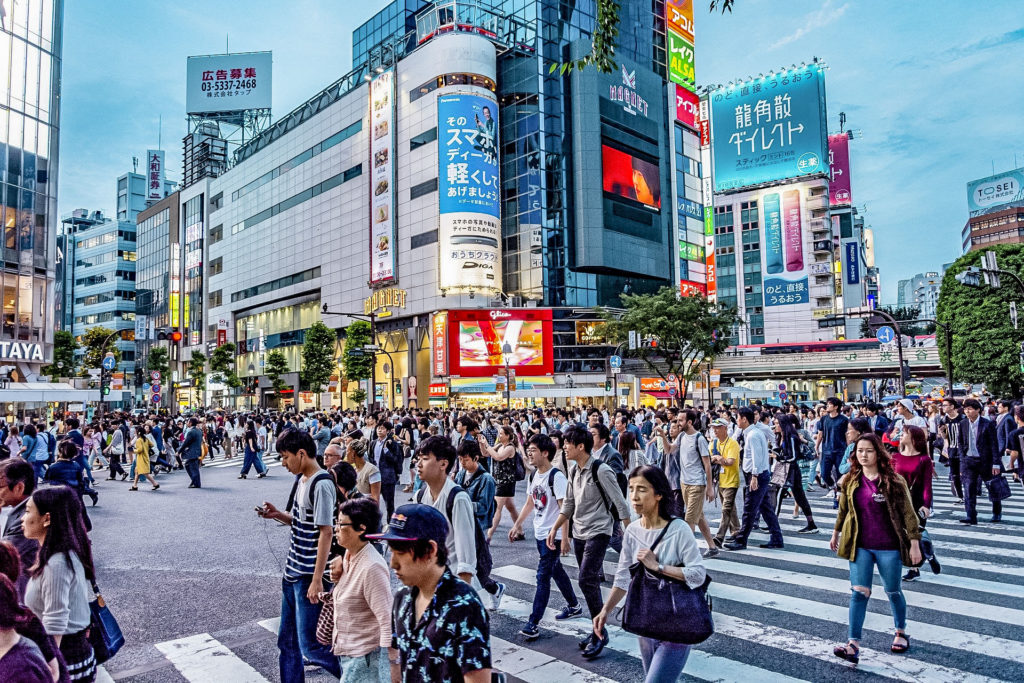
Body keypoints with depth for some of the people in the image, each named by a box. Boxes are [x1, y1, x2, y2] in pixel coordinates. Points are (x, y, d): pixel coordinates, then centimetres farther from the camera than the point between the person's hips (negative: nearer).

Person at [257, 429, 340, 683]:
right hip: (293, 572, 9)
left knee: (310, 646, -3)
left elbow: (326, 532, -21)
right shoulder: (300, 480, 9)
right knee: (287, 642, 17)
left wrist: (317, 579, -21)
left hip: (308, 577, -9)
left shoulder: (321, 484, -19)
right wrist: (278, 515, 0)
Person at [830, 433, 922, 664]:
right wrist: (836, 533, 21)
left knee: (893, 591, 15)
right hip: (860, 546, 2)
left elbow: (908, 513, -7)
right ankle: (853, 645, -3)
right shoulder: (850, 481, 1)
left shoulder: (893, 481, -10)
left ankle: (901, 632, 40)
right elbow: (843, 509, 14)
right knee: (859, 592, -3)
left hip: (888, 547, -2)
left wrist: (914, 543, -10)